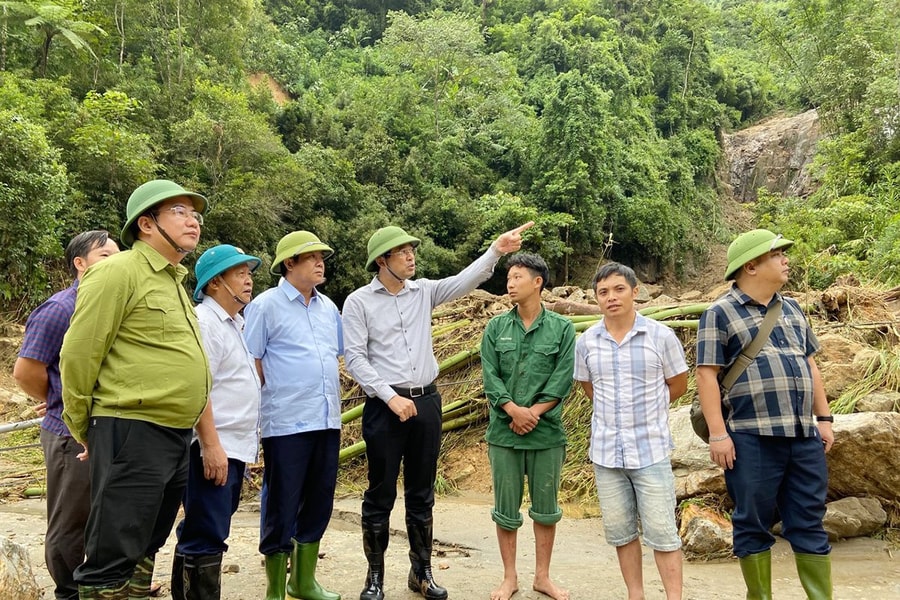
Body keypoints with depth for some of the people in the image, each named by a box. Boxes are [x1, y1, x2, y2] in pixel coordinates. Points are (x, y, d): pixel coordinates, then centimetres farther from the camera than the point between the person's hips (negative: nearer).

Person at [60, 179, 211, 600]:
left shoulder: (175, 282, 17)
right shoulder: (119, 271, -10)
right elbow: (78, 356, -11)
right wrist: (84, 430, -4)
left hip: (176, 437, 9)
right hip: (132, 434, -8)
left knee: (142, 555, 19)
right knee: (112, 566, -1)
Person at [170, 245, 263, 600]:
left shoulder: (235, 324, 16)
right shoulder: (203, 322, -13)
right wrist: (211, 445, -23)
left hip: (234, 448, 10)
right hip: (212, 449, -10)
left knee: (199, 533, 18)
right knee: (206, 538, -4)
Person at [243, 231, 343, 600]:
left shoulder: (328, 307, 12)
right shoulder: (266, 305, -5)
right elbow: (251, 364, -5)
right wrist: (272, 402, -3)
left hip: (327, 420, 6)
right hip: (286, 423, -6)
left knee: (318, 504, 14)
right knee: (281, 507, 3)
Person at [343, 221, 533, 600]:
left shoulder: (423, 291, 8)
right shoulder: (358, 302, -5)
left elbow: (464, 282, -2)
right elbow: (354, 358, -9)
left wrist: (496, 250, -15)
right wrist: (391, 397, -15)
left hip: (426, 402, 4)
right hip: (385, 406, -4)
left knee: (422, 493, 12)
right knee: (380, 494, 4)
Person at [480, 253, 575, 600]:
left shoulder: (562, 328, 1)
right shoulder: (496, 328, 5)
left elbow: (563, 380, -6)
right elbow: (489, 376, -2)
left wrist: (533, 413, -14)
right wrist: (514, 410, -15)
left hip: (547, 432, -1)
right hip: (503, 431, 1)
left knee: (546, 508, 10)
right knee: (506, 507, 8)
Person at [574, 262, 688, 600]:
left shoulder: (661, 336, -7)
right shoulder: (586, 342, 0)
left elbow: (678, 385, 6)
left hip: (651, 450, -3)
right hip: (606, 452, 3)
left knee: (661, 532, 2)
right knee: (620, 533, 12)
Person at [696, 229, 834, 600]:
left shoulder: (792, 309, 16)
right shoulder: (720, 314, -3)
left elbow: (809, 365, 20)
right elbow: (707, 375, -8)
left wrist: (824, 418, 14)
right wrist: (717, 433, -14)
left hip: (804, 436, 5)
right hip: (752, 439, -5)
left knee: (809, 525, 11)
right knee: (754, 525, 6)